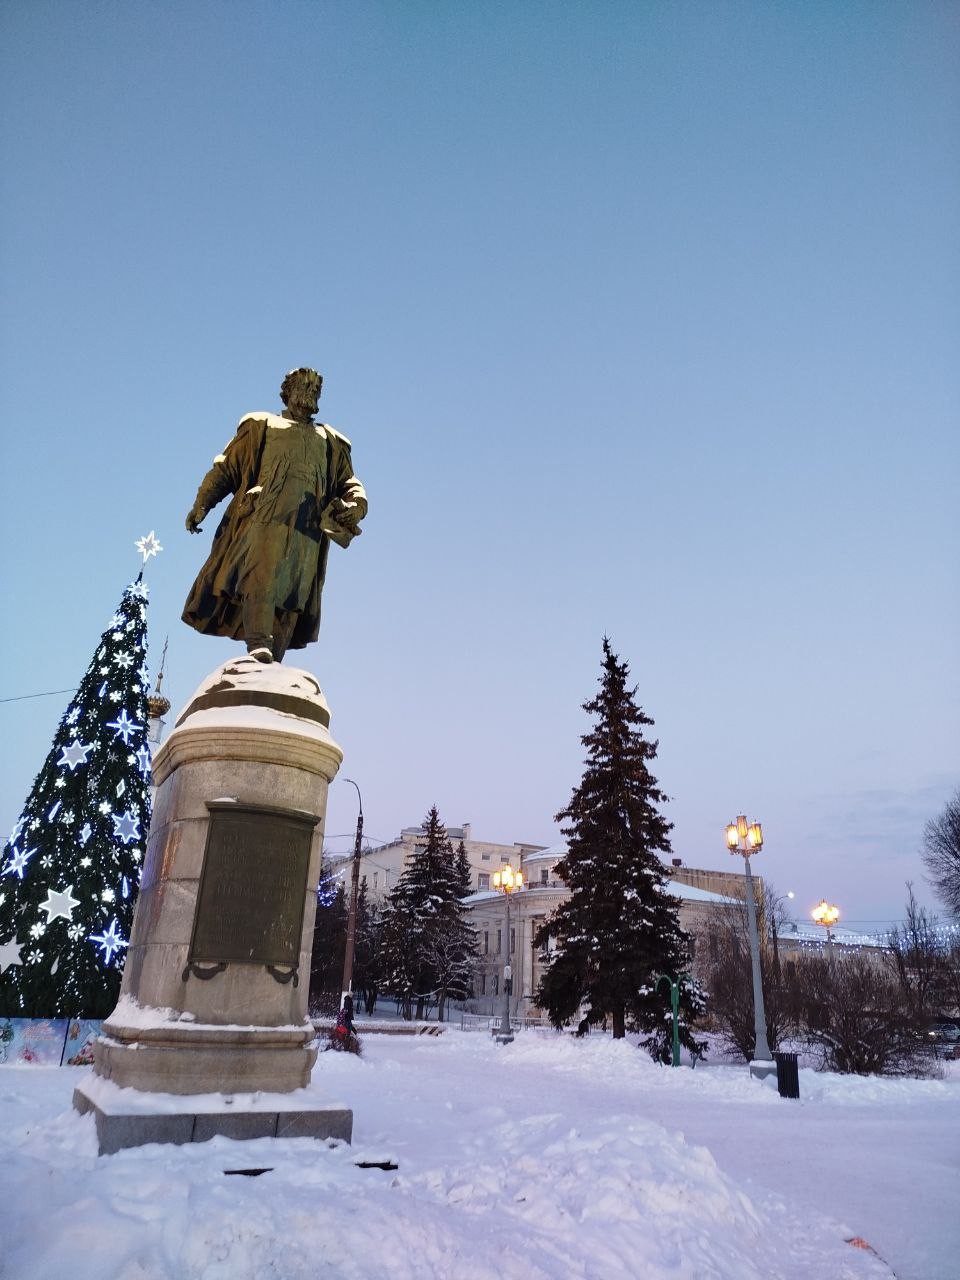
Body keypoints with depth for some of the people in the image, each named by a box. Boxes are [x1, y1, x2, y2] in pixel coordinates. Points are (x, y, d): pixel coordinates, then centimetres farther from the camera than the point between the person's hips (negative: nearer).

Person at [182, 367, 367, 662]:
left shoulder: (330, 441, 34)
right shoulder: (263, 425, 27)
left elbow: (348, 483, 25)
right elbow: (226, 467, 18)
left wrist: (355, 504, -1)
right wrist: (202, 504, 3)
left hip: (308, 526, 2)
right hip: (265, 515, -2)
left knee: (293, 592, -10)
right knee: (262, 573, -27)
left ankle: (272, 665, -16)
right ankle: (258, 646, -39)